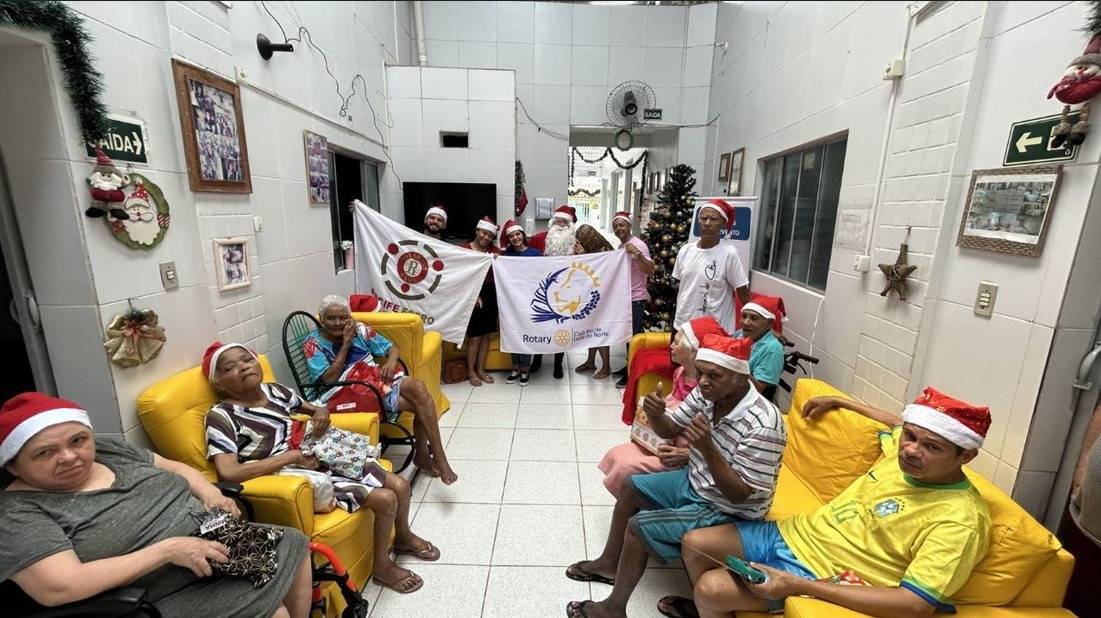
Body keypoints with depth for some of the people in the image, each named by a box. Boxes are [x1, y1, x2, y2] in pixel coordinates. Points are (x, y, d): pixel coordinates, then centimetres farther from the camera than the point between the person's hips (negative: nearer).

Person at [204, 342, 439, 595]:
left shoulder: (274, 390, 4)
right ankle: (383, 568, 11)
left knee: (400, 485, 0)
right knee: (385, 499, -17)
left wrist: (322, 412, -4)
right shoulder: (221, 415, -14)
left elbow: (312, 408, 20)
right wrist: (292, 456, -23)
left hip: (322, 459, 6)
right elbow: (228, 473, -26)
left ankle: (404, 537, 32)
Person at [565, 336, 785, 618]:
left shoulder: (762, 426, -32)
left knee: (640, 526, -14)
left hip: (727, 510, -8)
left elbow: (740, 495, -27)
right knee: (630, 487, 14)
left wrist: (707, 448, -40)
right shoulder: (706, 393, -14)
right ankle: (610, 563, 33)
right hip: (694, 481, 8)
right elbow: (670, 430, 0)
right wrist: (655, 414, -23)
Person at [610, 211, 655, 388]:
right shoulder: (621, 246, 12)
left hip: (636, 299, -9)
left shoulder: (637, 245, -16)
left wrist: (637, 254, -36)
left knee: (633, 336, -1)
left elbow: (651, 270, -25)